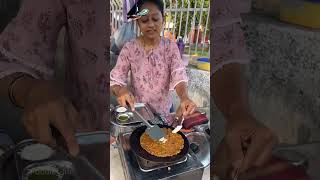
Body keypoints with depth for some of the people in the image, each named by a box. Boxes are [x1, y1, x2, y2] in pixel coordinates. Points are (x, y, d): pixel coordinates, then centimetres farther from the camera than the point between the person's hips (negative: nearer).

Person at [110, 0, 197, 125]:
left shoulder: (171, 47, -9)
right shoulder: (129, 48, -11)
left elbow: (179, 77, -20)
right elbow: (115, 80, -11)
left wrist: (184, 97, -41)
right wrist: (120, 90, -35)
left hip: (164, 112, 1)